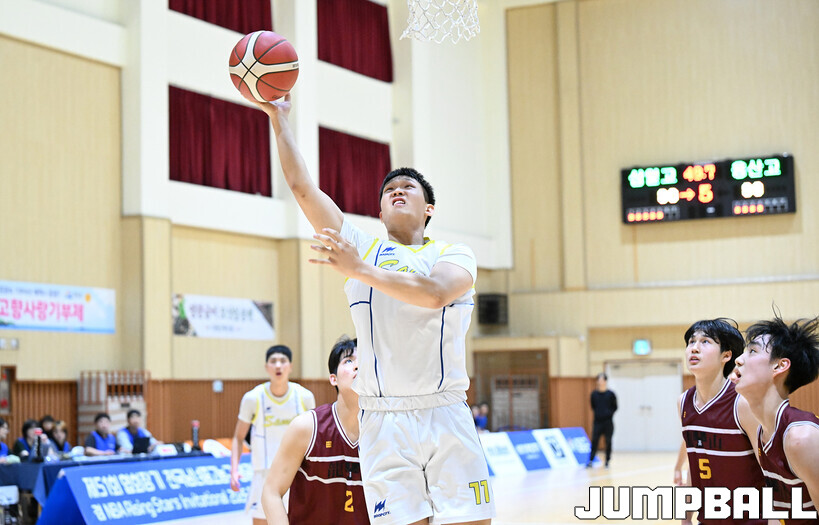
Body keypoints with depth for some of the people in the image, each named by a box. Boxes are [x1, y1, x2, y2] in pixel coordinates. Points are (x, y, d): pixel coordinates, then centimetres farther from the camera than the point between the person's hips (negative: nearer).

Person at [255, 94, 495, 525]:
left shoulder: (454, 255, 8)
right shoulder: (361, 247, 13)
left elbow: (434, 293, -16)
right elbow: (302, 186, 7)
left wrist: (360, 270, -23)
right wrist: (277, 117, 5)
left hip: (446, 415, -1)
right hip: (383, 421, 1)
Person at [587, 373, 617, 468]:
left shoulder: (610, 394, -2)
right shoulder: (594, 394, 4)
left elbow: (615, 407, 3)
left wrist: (609, 413, -9)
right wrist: (597, 412, 1)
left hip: (608, 422, -1)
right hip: (597, 421, 1)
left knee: (608, 442, 5)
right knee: (594, 441, -5)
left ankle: (607, 461, 14)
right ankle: (590, 461, -5)